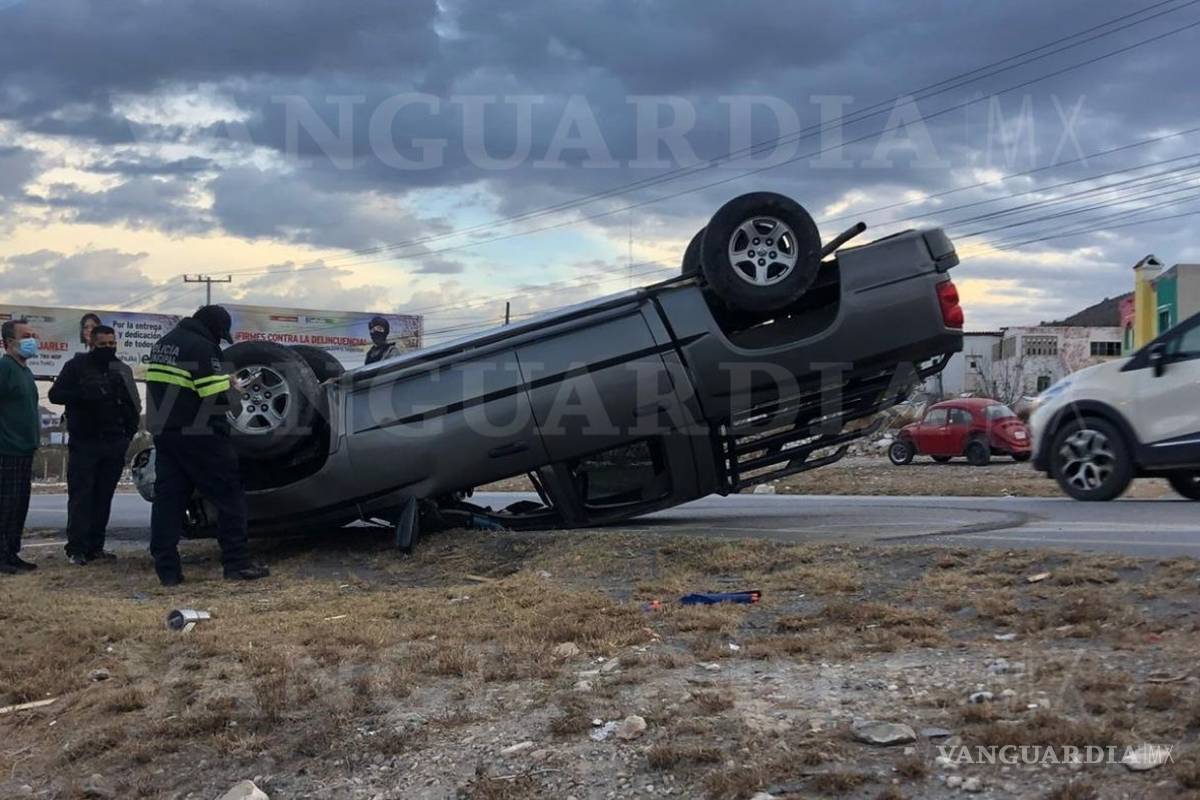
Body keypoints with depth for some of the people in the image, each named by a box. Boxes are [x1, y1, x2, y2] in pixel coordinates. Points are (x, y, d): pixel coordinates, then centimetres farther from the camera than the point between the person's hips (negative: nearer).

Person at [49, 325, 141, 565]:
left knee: (103, 497, 3)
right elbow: (55, 394, -5)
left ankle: (95, 546, 7)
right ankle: (76, 549, -7)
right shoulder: (77, 366, 2)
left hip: (114, 444, 4)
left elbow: (133, 404, 20)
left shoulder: (122, 370, 15)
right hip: (84, 443, -4)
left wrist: (129, 431, 6)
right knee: (80, 496, -7)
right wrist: (84, 394, -21)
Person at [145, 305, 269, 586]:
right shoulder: (201, 347, -14)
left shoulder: (162, 344, 15)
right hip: (199, 436, -8)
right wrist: (234, 390, 3)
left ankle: (166, 569, 5)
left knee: (168, 498, 7)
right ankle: (237, 563, -2)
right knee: (229, 496, -1)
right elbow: (218, 398, -18)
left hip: (164, 434, 8)